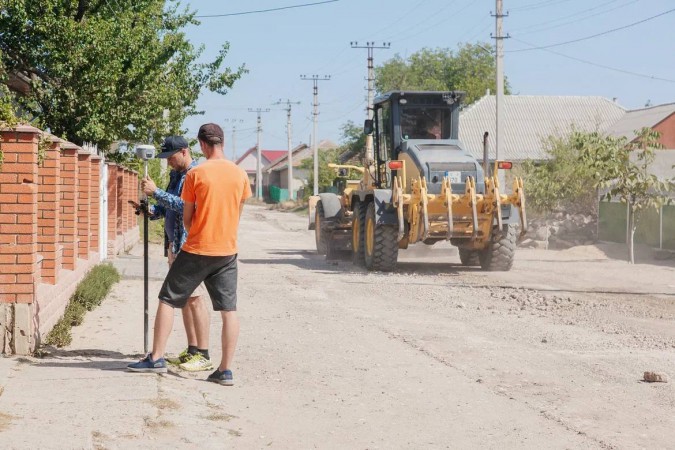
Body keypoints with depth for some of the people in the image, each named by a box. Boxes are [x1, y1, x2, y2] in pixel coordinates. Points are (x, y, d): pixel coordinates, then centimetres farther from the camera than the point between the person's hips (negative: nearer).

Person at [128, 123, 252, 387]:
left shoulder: (196, 174, -8)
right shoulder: (240, 175, 2)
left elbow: (187, 218, -1)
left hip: (197, 249, -3)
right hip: (228, 251, 3)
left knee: (168, 300, 9)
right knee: (229, 310, 3)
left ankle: (156, 358, 9)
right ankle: (226, 370, 1)